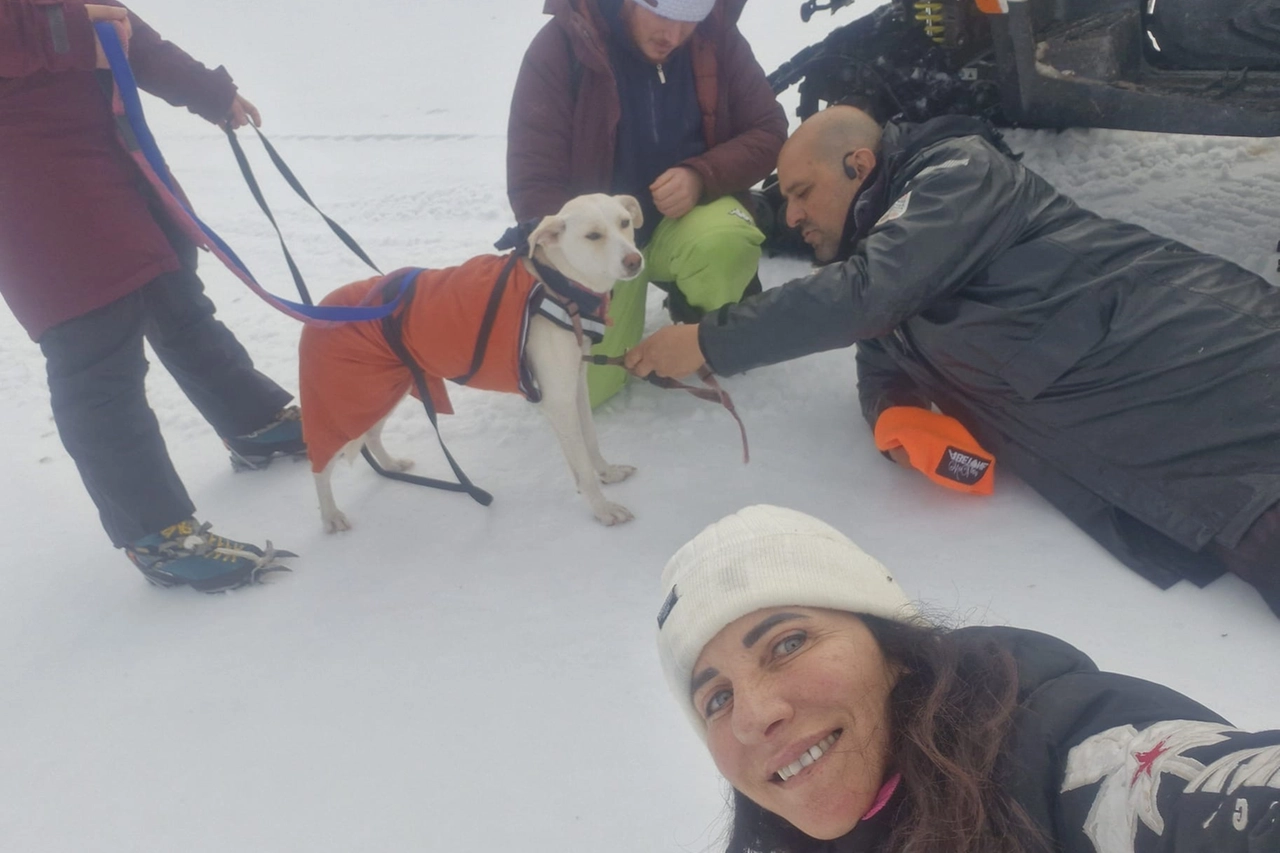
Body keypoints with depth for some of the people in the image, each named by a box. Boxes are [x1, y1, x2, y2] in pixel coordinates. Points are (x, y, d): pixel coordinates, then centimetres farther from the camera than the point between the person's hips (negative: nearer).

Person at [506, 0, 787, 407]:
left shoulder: (717, 36, -10)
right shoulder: (559, 46, -17)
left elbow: (768, 131, -6)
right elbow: (535, 185, -18)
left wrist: (702, 176, -26)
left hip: (690, 215, 1)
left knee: (726, 242, -36)